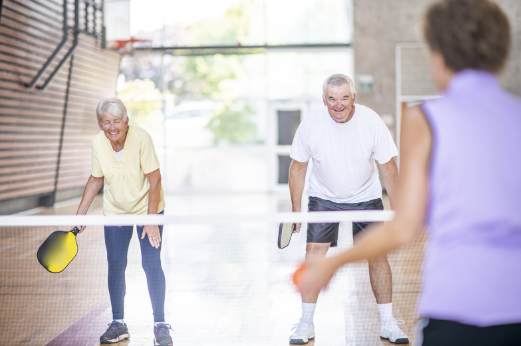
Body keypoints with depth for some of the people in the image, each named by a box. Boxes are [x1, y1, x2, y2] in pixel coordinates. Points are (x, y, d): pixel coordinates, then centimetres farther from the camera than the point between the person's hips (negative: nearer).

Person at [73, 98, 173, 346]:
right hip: (115, 212, 4)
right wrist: (81, 213, 1)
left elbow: (154, 179, -21)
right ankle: (118, 324, 14)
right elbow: (96, 179, 3)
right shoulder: (98, 143, -13)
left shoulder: (141, 138, -25)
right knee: (115, 265, 2)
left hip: (148, 208, -3)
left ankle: (160, 325, 3)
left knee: (152, 264, -8)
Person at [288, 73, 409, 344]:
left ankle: (387, 323, 9)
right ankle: (306, 324, 4)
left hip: (366, 197, 0)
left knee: (377, 254, -5)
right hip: (323, 197, 0)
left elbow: (388, 167, -11)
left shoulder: (372, 121, -20)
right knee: (314, 253, -9)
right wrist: (296, 210, -4)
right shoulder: (310, 124, -19)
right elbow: (298, 167, -5)